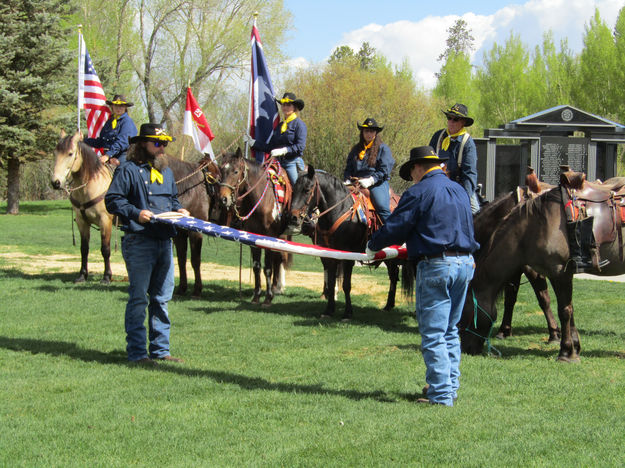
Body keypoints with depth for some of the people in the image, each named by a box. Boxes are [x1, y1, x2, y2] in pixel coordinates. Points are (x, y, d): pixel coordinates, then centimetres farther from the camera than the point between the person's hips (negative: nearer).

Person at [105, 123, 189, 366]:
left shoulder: (166, 172, 18)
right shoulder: (128, 170, -5)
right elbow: (112, 200, -9)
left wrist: (178, 210, 8)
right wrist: (136, 213, -20)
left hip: (164, 241, 7)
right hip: (139, 243, -7)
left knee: (162, 297, 11)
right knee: (138, 298, -4)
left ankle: (161, 349, 19)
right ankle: (136, 352, 1)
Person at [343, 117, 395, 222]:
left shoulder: (383, 149, 7)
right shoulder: (356, 150, 21)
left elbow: (384, 170, -3)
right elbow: (348, 168, 21)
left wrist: (370, 180, -16)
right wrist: (348, 180, 0)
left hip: (377, 183, -4)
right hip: (356, 184, 4)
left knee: (382, 207, -27)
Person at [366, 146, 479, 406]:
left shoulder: (419, 193, -7)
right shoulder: (459, 191, 16)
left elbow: (395, 227, -6)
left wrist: (373, 245, 15)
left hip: (436, 266, -8)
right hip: (465, 263, 8)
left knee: (433, 334, -4)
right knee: (450, 330, 18)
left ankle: (441, 395, -6)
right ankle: (451, 386, 22)